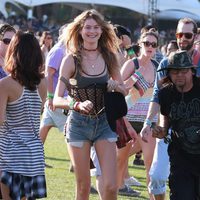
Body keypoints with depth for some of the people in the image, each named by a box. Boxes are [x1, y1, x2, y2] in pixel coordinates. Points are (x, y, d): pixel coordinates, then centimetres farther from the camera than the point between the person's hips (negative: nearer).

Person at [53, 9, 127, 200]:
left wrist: (116, 86, -9)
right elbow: (57, 99, -12)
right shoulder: (71, 60, -7)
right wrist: (78, 104, -31)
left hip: (104, 123, 2)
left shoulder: (109, 57, 3)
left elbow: (124, 91, 14)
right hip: (78, 124, -2)